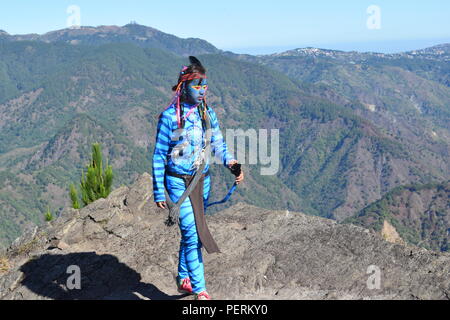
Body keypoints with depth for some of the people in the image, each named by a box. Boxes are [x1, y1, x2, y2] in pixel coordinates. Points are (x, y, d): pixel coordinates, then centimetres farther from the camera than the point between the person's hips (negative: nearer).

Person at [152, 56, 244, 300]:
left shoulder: (208, 113, 4)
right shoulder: (169, 116, -11)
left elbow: (218, 145, 3)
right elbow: (159, 156, -7)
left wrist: (232, 164, -18)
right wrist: (158, 192, -6)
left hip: (202, 180, 5)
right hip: (178, 181, -5)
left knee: (193, 231, 14)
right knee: (192, 233, -11)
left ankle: (183, 279, 32)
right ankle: (200, 291, -4)